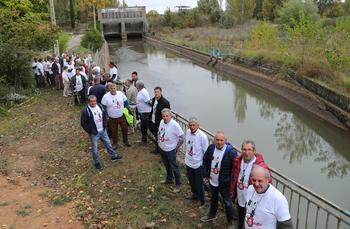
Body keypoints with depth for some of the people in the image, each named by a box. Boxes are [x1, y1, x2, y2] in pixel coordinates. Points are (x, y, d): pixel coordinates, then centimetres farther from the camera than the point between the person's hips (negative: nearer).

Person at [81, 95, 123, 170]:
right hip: (94, 133, -6)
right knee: (94, 148, 8)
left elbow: (104, 115, 14)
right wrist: (90, 131, -12)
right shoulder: (86, 111, -20)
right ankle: (96, 163, 26)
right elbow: (83, 123, -14)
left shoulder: (99, 106, -1)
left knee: (108, 143, 19)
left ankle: (113, 156, 37)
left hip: (102, 131, 6)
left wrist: (105, 125, 9)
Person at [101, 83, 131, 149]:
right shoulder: (106, 96, -12)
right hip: (112, 118, -2)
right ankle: (115, 142, 31)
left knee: (125, 128, 9)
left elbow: (126, 101, 9)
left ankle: (125, 140, 35)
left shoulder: (120, 94, -6)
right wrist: (106, 116, -4)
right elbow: (103, 107, -3)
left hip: (122, 116, 2)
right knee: (114, 131, 9)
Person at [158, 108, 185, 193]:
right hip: (162, 149, 7)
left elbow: (182, 137, -18)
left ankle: (178, 185, 20)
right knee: (167, 165, 25)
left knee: (174, 168, 5)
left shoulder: (175, 125, -25)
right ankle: (169, 179, 47)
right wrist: (159, 142, 13)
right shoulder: (161, 122, -3)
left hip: (171, 150, -7)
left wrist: (177, 147, -12)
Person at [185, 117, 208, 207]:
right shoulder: (188, 132, -5)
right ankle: (194, 195, 49)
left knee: (199, 183, 10)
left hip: (198, 164, -6)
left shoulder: (202, 136, -24)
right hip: (188, 162, 6)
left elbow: (206, 152, -15)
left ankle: (201, 200, 31)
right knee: (191, 181, 25)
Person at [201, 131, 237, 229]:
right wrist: (206, 174, 3)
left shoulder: (231, 152, -24)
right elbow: (205, 160, 6)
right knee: (213, 198, 27)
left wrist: (230, 180, -15)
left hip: (224, 183, -5)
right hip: (212, 181, 5)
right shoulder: (211, 148, -8)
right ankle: (212, 214, 52)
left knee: (227, 202, 11)